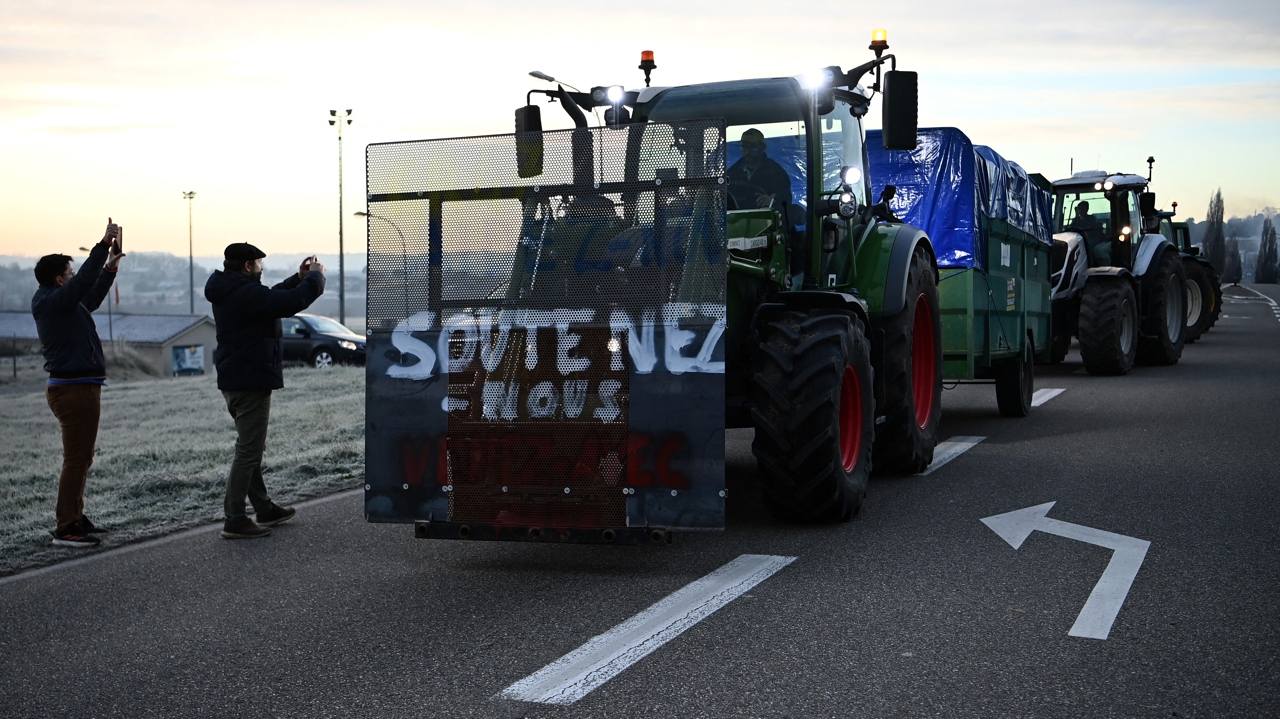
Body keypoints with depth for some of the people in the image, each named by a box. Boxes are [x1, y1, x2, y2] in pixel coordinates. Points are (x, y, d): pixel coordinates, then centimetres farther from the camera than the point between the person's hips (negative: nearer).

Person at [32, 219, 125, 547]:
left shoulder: (66, 304, 17)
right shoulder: (52, 302, -12)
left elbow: (91, 297, 32)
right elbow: (84, 281, -24)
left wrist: (110, 268, 27)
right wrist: (104, 245, -22)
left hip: (79, 388, 11)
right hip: (74, 388, -11)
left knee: (81, 458, 17)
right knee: (76, 459, -9)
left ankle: (75, 519, 25)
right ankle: (66, 528, -7)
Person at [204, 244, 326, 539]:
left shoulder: (228, 293, 10)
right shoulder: (247, 294, -21)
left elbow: (272, 297, 22)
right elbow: (294, 301, -25)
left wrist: (299, 278, 15)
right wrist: (316, 276, -7)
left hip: (234, 382, 11)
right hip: (250, 383, -11)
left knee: (251, 448, 19)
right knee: (248, 452, -5)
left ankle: (264, 509, 30)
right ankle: (234, 520, -2)